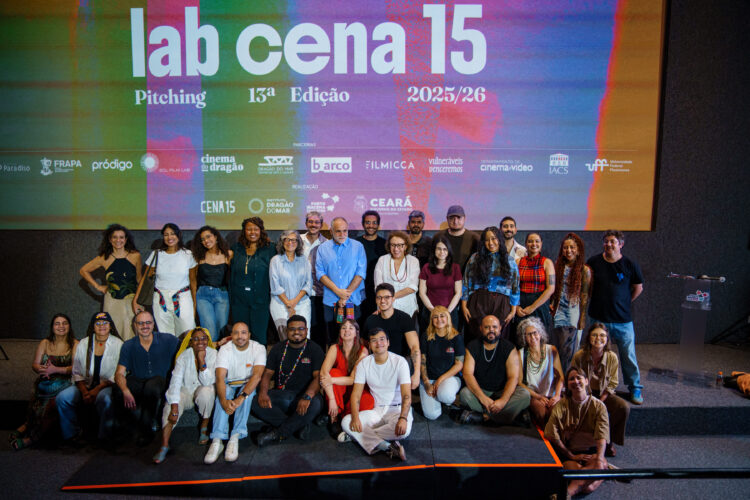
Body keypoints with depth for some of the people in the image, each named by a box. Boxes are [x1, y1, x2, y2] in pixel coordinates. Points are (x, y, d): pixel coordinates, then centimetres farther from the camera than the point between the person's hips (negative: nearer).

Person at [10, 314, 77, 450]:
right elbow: (34, 364, 10)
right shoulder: (45, 343, 15)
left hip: (64, 382, -3)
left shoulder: (74, 344, 2)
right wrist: (41, 369, -14)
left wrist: (55, 369, -18)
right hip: (45, 382, 3)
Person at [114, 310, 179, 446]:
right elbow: (119, 373, -8)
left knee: (151, 387, -37)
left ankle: (146, 429, -12)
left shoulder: (167, 340, -3)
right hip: (136, 382, 2)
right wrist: (126, 391, -29)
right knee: (118, 391, -30)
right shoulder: (128, 346, 1)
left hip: (160, 381, -1)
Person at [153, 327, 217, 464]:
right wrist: (174, 407, -31)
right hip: (185, 390, 1)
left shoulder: (213, 354, -12)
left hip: (202, 390, 0)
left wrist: (202, 361, -30)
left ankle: (204, 427, -11)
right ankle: (164, 446, -25)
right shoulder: (184, 356, -11)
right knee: (170, 406, -28)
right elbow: (175, 381, -20)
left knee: (206, 391, -34)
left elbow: (208, 382, -18)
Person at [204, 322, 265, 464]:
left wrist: (241, 398, -43)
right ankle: (217, 440, -38)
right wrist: (224, 401, -44)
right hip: (229, 384, 1)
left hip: (248, 385, 0)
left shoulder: (258, 348, -14)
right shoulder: (225, 350, -12)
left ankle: (235, 438, -37)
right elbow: (220, 378, -24)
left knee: (247, 391, -34)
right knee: (222, 392, -32)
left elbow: (257, 375, -28)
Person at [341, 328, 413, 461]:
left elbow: (406, 395, -15)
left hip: (397, 408, -3)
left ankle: (360, 436, -13)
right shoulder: (364, 363, 1)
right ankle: (388, 447, -27)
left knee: (403, 430, -36)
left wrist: (403, 418, -34)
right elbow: (356, 394, -3)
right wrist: (355, 417, -23)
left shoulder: (399, 362, -8)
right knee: (346, 422, -22)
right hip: (376, 410, 3)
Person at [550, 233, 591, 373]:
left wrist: (582, 320, -8)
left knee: (569, 351, -1)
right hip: (558, 313, 4)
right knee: (558, 349, 8)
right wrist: (551, 305, 4)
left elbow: (584, 297, -6)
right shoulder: (558, 266, 9)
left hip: (573, 315, -4)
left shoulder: (584, 270, -5)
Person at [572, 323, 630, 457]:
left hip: (603, 394, 3)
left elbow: (612, 383, -2)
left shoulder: (612, 357, -10)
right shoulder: (579, 356, -15)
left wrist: (600, 402, -13)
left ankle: (607, 440, -2)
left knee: (624, 408, -23)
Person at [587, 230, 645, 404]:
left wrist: (623, 303, 11)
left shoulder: (630, 265, -5)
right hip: (598, 318, 1)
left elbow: (638, 288, 10)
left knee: (628, 355, 5)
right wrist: (598, 301, 9)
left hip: (623, 320, -1)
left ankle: (635, 388, 22)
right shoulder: (594, 262, -1)